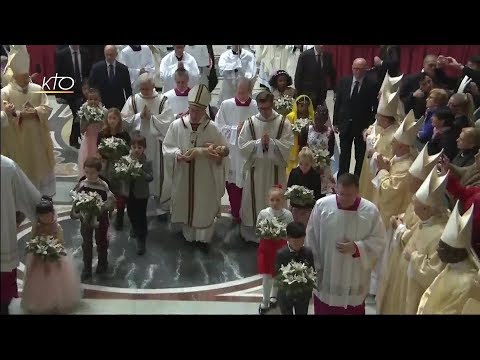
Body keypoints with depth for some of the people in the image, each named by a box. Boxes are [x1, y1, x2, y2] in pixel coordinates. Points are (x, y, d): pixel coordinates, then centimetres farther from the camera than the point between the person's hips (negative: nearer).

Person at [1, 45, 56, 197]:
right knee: (22, 171, 5)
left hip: (37, 139, 4)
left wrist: (34, 112, -20)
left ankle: (44, 195, 32)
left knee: (40, 166, 16)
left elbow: (47, 109, -3)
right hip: (17, 142, -4)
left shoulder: (37, 89, -1)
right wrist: (21, 114, -29)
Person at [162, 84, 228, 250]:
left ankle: (203, 238, 31)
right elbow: (167, 147, -4)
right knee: (185, 205, 16)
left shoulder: (212, 128, -12)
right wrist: (178, 154, -23)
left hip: (205, 177, -1)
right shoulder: (176, 125, -11)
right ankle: (188, 235, 38)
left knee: (205, 207, 10)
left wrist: (217, 154, -26)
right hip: (183, 175, 1)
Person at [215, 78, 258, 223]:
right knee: (233, 183, 10)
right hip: (231, 153, 1)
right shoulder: (226, 105, -3)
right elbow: (219, 128, -3)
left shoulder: (257, 107, -6)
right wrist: (236, 129, -14)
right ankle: (236, 213, 27)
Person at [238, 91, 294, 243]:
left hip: (276, 169, 0)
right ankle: (251, 232, 29)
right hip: (255, 168, 1)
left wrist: (271, 142, -24)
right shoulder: (250, 123, -5)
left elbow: (288, 146, -11)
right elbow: (242, 146, -8)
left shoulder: (283, 123, -7)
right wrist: (259, 143, -22)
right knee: (253, 200, 11)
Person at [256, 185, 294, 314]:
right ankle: (265, 301, 22)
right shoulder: (263, 213, -12)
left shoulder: (287, 214, -13)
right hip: (266, 246, 0)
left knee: (278, 274, 17)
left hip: (281, 247, 0)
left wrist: (282, 235, -22)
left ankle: (274, 296, 44)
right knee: (266, 276, 2)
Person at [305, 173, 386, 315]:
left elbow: (379, 240, -3)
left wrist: (356, 248, -19)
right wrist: (314, 266, -1)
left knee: (352, 311, 14)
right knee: (323, 310, 15)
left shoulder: (370, 210, -10)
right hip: (325, 276, 0)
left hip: (354, 279, 0)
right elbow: (311, 238, -2)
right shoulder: (322, 205, -10)